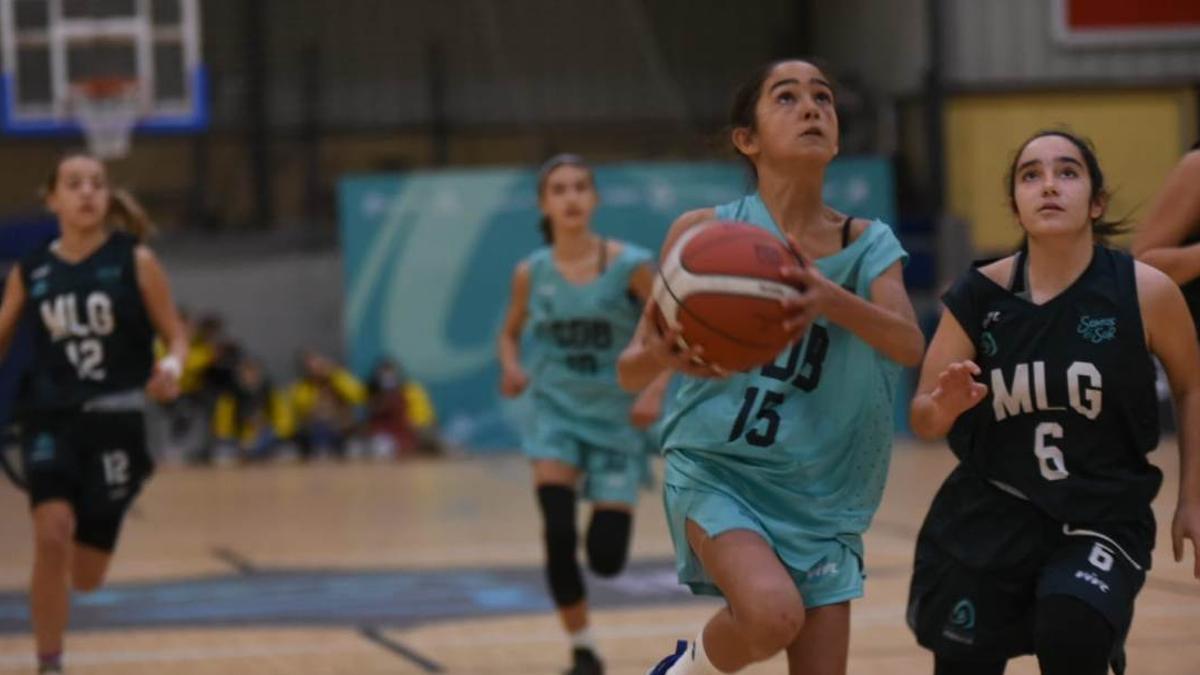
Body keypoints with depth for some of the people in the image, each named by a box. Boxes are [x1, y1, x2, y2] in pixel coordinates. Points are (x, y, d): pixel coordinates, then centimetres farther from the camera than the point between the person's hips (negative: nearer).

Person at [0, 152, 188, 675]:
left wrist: (172, 366, -22)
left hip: (115, 420, 0)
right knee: (51, 537, -24)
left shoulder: (135, 261, -3)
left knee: (86, 577, 5)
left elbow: (176, 334, 0)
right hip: (51, 419, 0)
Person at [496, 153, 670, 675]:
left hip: (615, 419, -1)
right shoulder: (531, 273, -3)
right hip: (557, 413, 1)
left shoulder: (629, 265, -11)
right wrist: (512, 368, -7)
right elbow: (510, 333, 14)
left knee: (606, 559, -3)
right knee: (558, 536, -21)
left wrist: (655, 391, -16)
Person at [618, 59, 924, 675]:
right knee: (772, 613, -31)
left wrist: (830, 299, -39)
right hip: (718, 472, -4)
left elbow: (908, 343, -18)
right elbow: (631, 371, -5)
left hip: (821, 497, 4)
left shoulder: (868, 245, 1)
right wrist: (667, 355, -30)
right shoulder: (704, 232, -6)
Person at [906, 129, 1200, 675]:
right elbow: (922, 420, -1)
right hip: (989, 517, 3)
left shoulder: (1144, 293, -11)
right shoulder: (978, 297, -8)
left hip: (1104, 516, -2)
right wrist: (944, 409, -24)